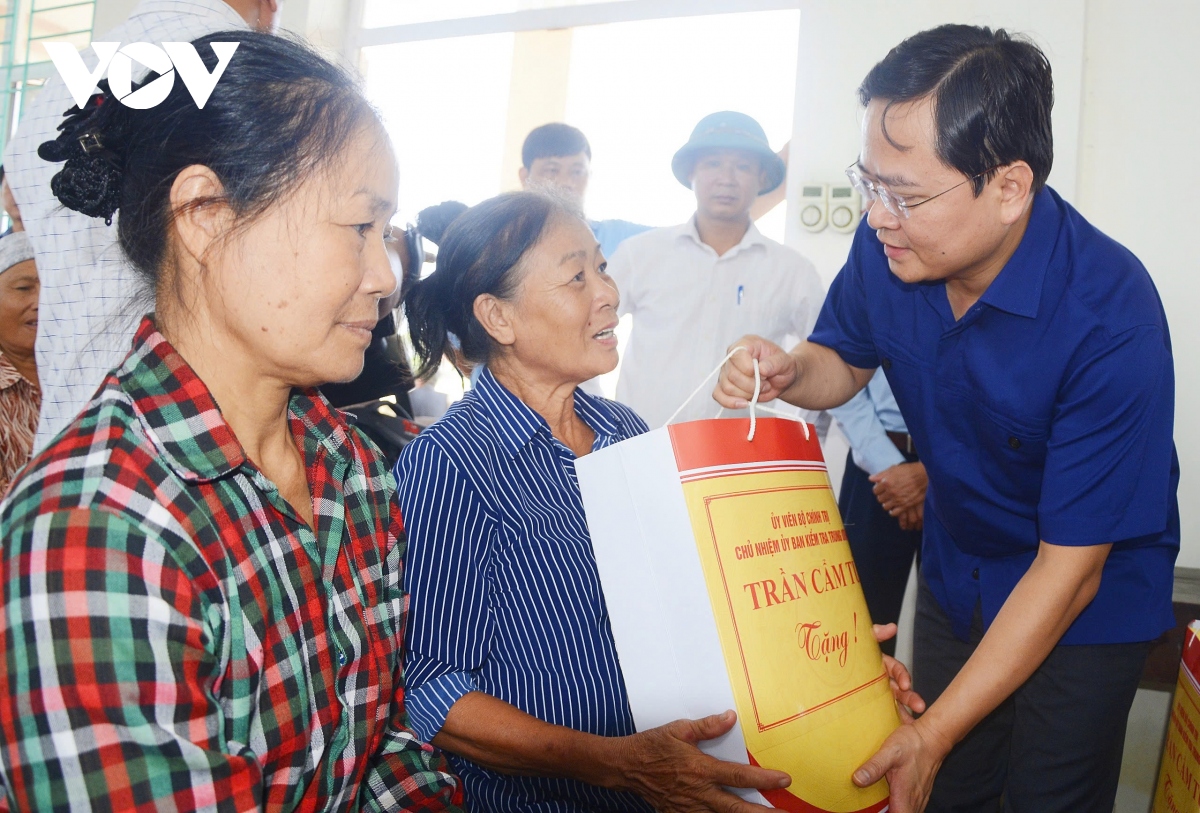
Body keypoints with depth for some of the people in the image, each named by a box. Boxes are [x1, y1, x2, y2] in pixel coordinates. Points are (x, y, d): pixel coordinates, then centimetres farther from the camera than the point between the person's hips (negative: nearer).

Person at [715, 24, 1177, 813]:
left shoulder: (1111, 319, -32)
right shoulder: (887, 245, -18)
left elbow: (1068, 570, -27)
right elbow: (847, 363, 5)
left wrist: (933, 734, -27)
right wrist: (790, 373, -21)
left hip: (1088, 604, -4)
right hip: (956, 568, 5)